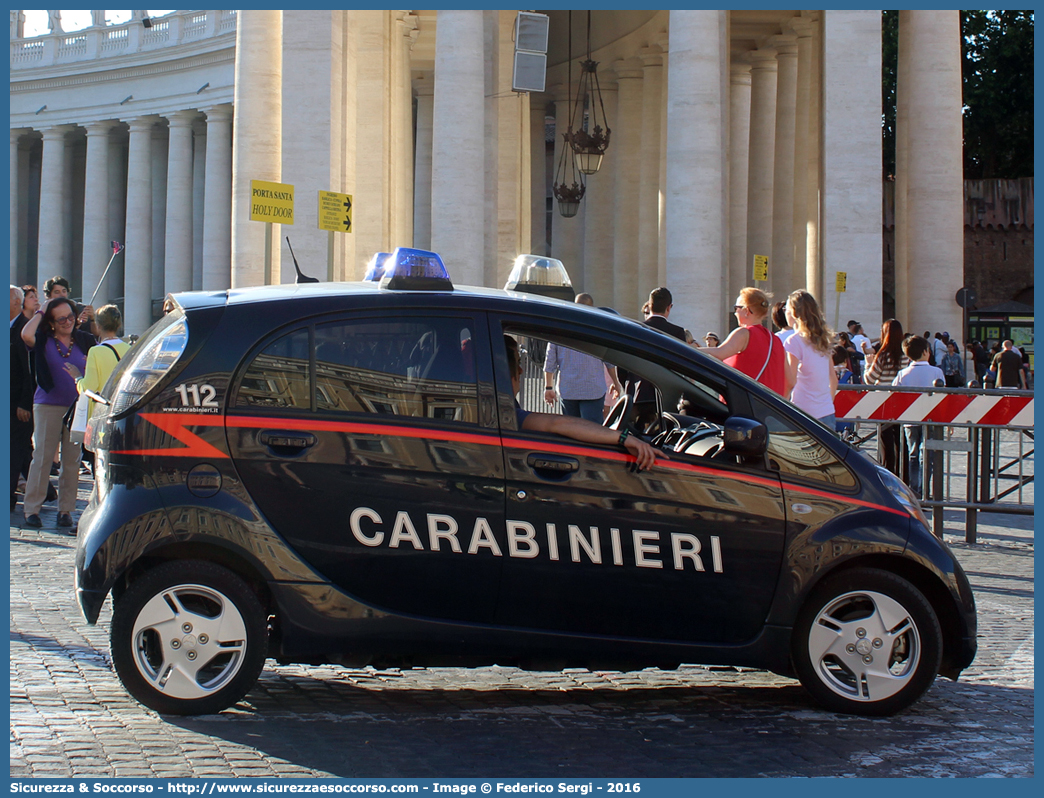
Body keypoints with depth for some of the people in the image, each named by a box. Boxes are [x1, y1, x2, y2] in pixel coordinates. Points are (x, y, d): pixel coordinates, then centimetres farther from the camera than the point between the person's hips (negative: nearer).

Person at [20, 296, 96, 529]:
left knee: (72, 460, 3)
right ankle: (32, 509, 1)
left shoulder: (85, 340, 8)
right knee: (42, 457, -4)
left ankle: (66, 509, 10)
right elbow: (26, 335, -22)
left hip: (77, 407, 2)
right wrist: (40, 312, -10)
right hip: (48, 405, -2)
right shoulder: (44, 340, 0)